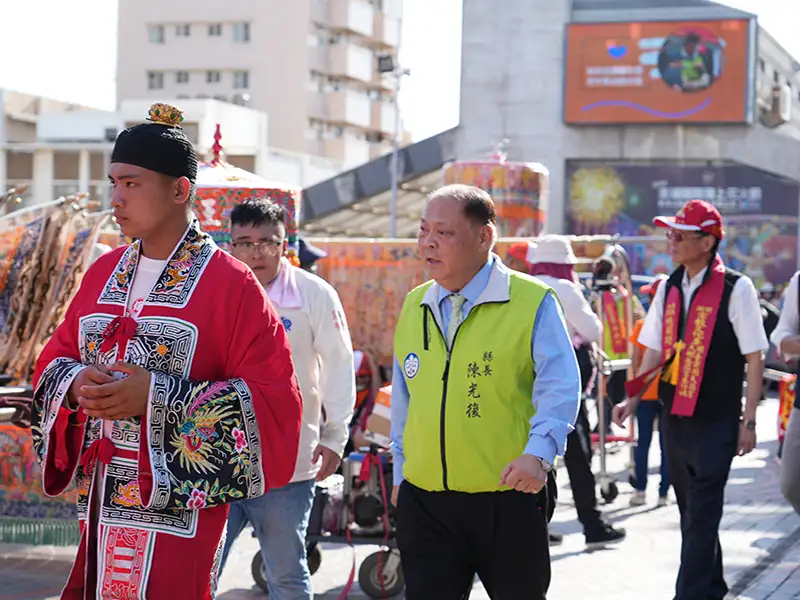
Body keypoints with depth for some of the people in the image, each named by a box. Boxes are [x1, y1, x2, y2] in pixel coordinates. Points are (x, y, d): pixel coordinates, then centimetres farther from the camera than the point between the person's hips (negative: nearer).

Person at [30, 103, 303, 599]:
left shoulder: (230, 284, -7)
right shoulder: (103, 274, 12)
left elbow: (272, 398, -13)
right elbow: (56, 359, 19)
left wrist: (156, 396, -19)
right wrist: (75, 384, -7)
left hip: (178, 505, -5)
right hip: (98, 503, 5)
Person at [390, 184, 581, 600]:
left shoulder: (532, 302, -7)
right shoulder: (414, 306, 10)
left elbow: (560, 388, -13)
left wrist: (539, 453, -28)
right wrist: (401, 473, 20)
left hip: (510, 500, -4)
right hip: (425, 501, 4)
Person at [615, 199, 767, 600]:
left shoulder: (736, 289, -8)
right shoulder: (668, 288, 8)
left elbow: (754, 359, -7)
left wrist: (748, 420, -9)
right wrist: (633, 400, 5)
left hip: (716, 420, -6)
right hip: (675, 417, 6)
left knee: (702, 516, -7)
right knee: (690, 510, 15)